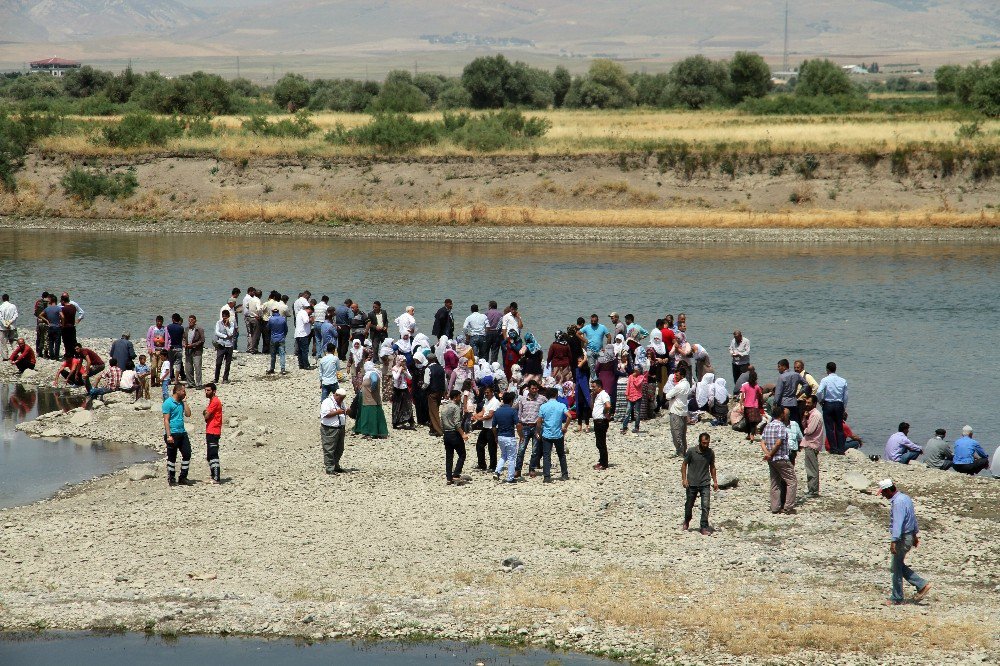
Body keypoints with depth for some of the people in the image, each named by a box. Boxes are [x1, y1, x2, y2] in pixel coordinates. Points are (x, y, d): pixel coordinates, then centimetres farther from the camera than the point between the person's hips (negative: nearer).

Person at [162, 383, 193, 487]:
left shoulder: (181, 403, 14)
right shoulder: (168, 403, -10)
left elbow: (188, 414, 6)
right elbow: (166, 420, -13)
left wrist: (184, 401, 5)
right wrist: (169, 435, -20)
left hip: (182, 433, 8)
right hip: (173, 434, -8)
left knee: (187, 454, 5)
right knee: (172, 457, 0)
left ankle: (183, 478, 15)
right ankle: (171, 479, 9)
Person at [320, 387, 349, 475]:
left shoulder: (341, 402, 15)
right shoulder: (327, 402, -13)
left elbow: (345, 410, 28)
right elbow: (325, 414, -22)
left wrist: (346, 411, 4)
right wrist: (337, 412, -25)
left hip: (340, 428, 9)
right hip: (329, 430, -9)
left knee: (339, 449, 14)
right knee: (329, 450, -6)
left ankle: (336, 466, 25)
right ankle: (329, 468, -4)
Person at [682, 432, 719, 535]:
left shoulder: (710, 453, 0)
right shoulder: (691, 451, -8)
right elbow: (684, 465, 0)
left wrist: (715, 481, 12)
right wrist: (684, 479, -8)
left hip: (705, 484, 1)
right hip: (692, 483, -1)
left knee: (706, 506, -10)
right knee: (689, 505, 12)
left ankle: (704, 527, -3)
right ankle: (686, 522, 39)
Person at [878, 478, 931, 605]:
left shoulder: (898, 502, -21)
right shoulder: (905, 497, 11)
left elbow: (897, 523, -29)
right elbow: (913, 517, 20)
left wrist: (893, 541, -33)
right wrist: (916, 534, 28)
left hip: (902, 538, -10)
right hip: (910, 535, 10)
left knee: (897, 568, 0)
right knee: (899, 566, 16)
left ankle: (896, 598, 7)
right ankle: (922, 585, 13)